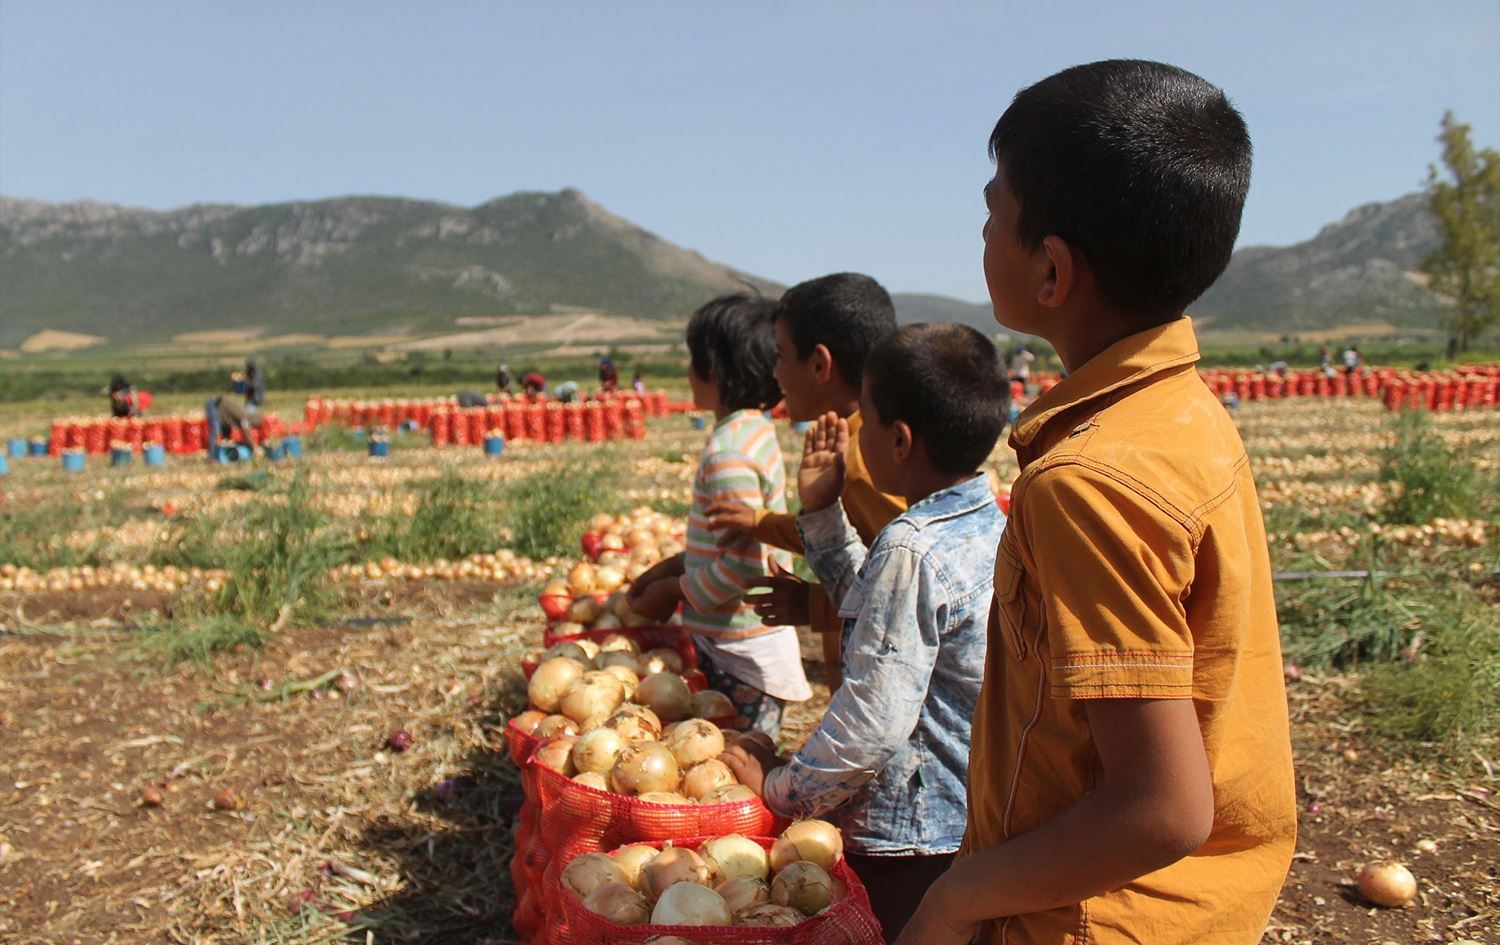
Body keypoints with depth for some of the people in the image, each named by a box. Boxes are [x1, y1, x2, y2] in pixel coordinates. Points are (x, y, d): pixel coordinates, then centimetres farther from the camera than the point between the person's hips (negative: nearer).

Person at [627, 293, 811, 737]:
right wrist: (675, 566, 12)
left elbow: (745, 564, -24)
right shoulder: (755, 430, 8)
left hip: (741, 657, -9)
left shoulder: (729, 450, -21)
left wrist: (674, 591, -11)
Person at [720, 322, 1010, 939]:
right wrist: (821, 512, 10)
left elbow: (871, 724, -26)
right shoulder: (992, 527, 2)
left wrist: (780, 787, -11)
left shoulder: (912, 548, -26)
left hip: (907, 849, -9)